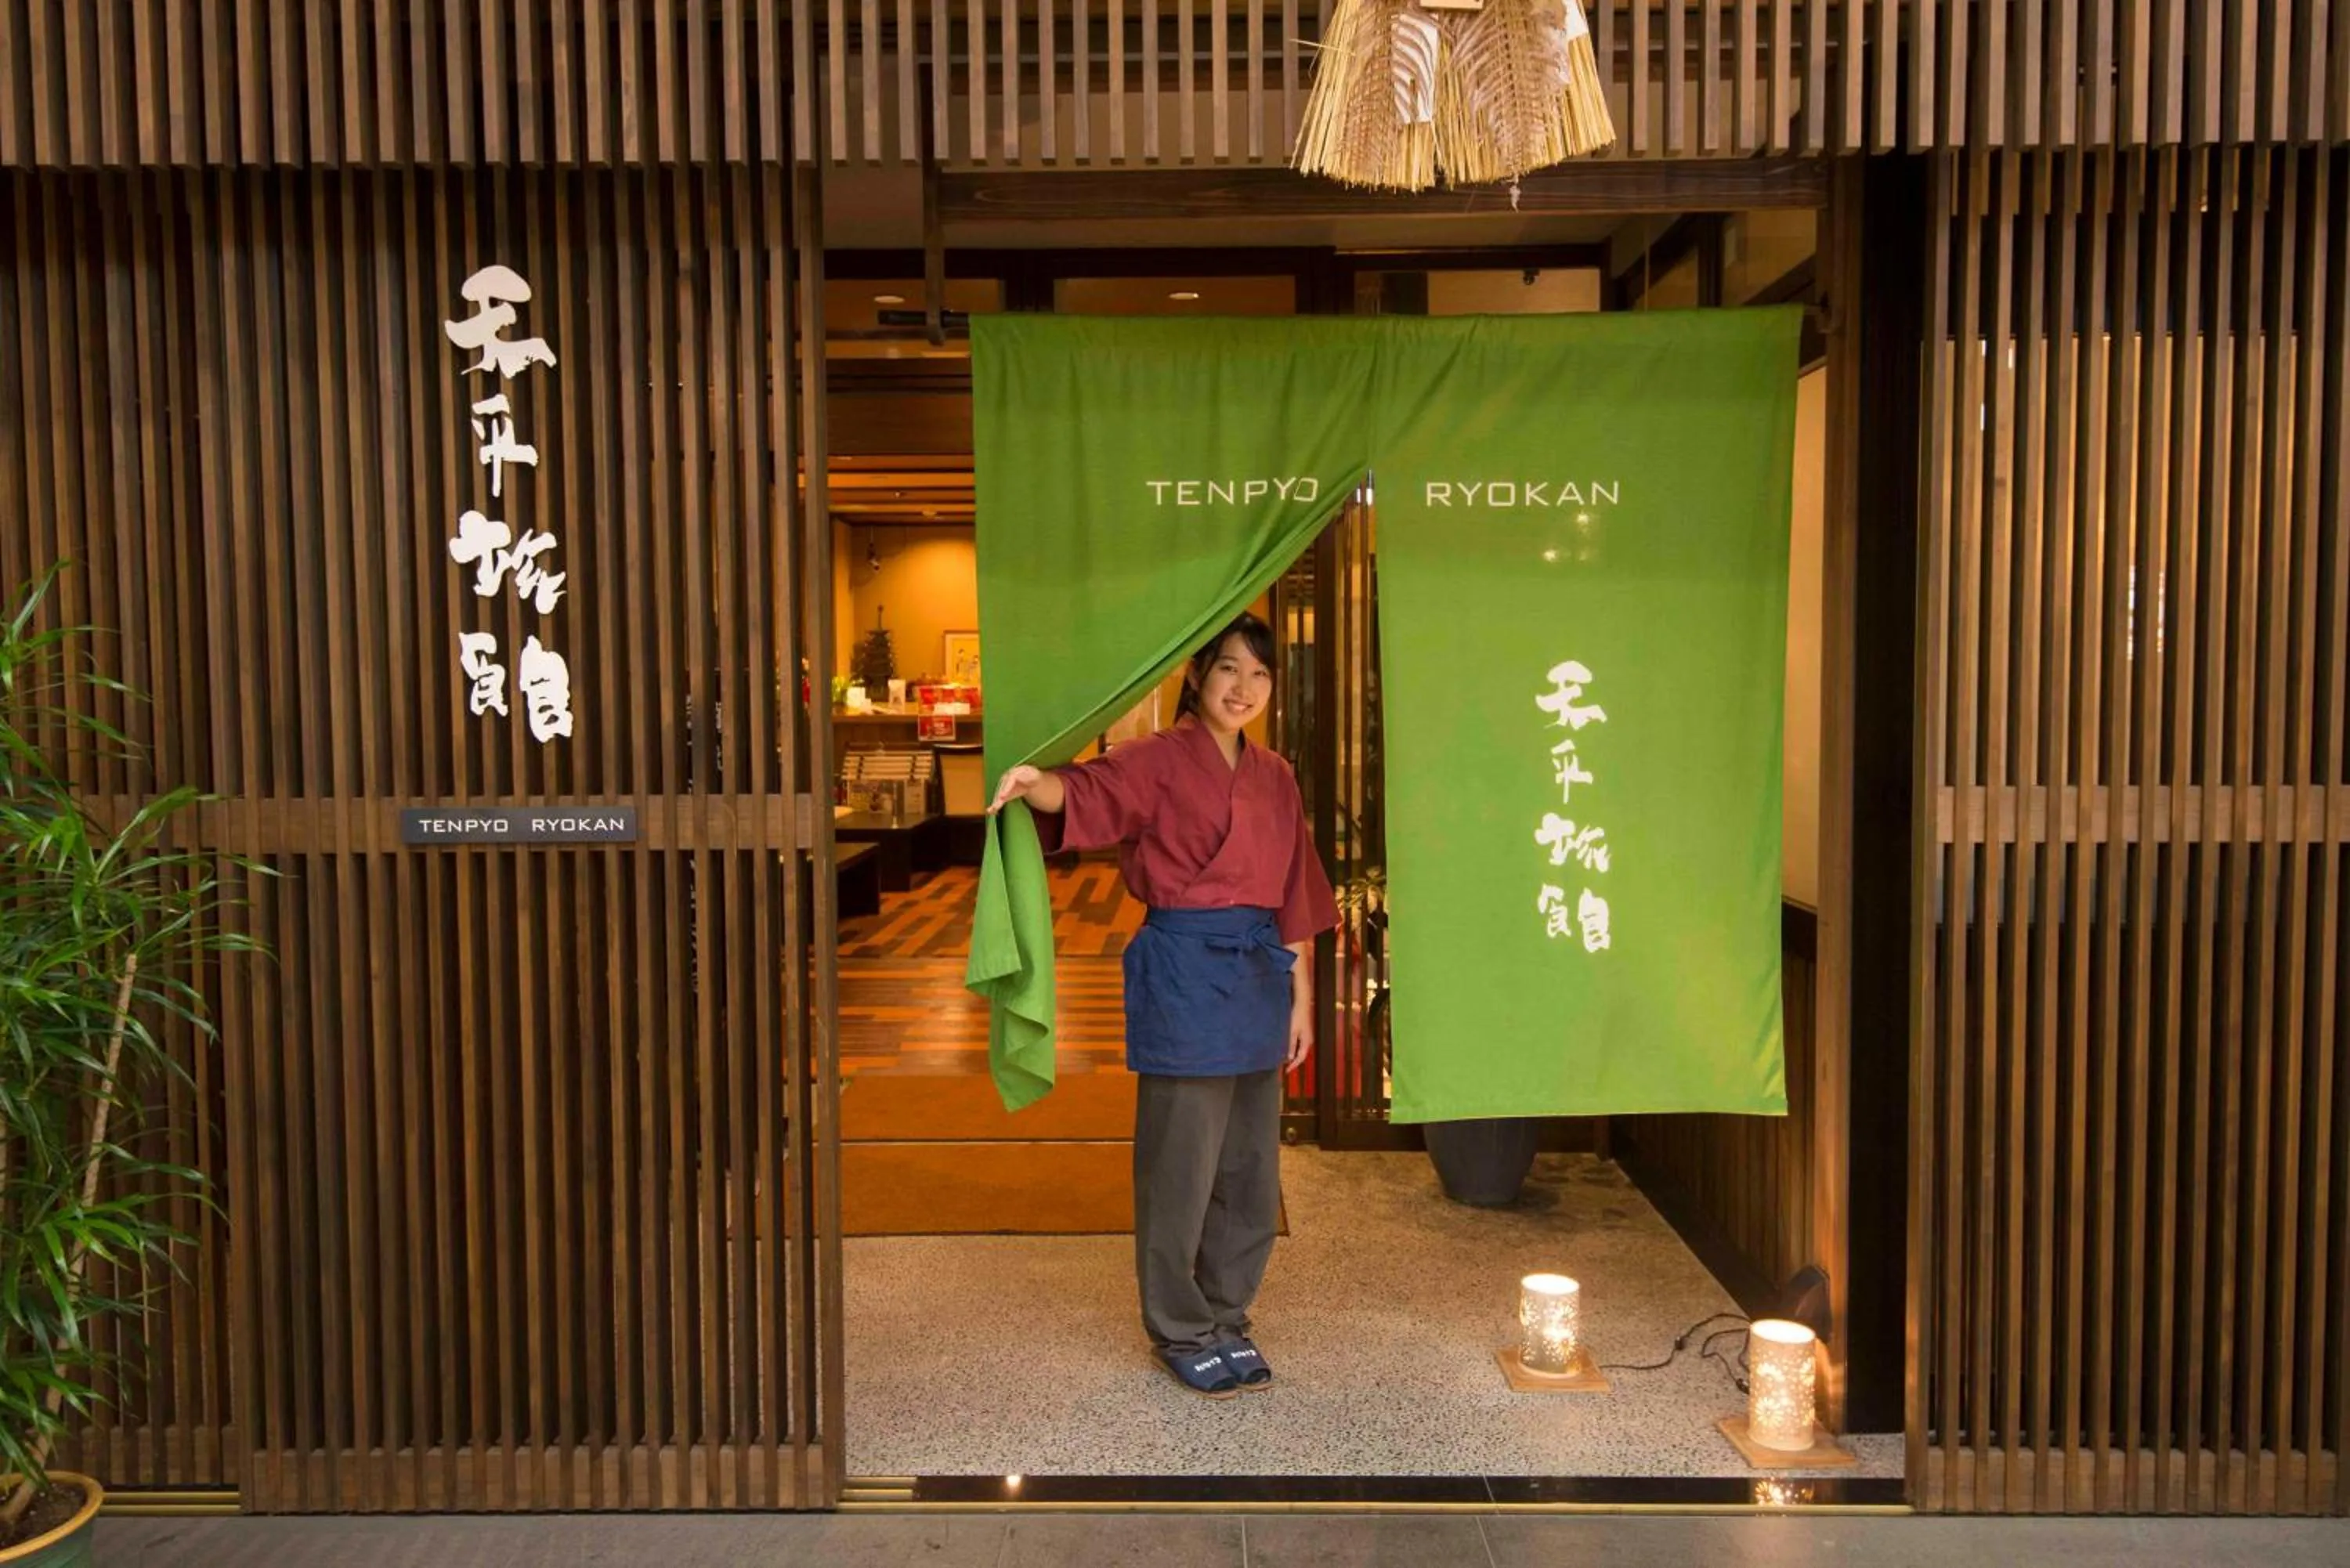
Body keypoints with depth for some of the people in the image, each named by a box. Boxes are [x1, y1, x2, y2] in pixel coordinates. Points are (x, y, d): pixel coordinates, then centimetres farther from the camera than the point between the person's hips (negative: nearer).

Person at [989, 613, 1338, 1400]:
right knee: (1182, 1159, 1)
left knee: (1251, 1162, 12)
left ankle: (1226, 1316, 29)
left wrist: (1300, 997, 13)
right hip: (1184, 973, -6)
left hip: (1258, 975, 6)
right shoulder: (1158, 761, -4)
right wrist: (1034, 783, -45)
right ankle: (1181, 1330, 18)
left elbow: (1294, 900, 15)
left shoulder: (1274, 779, 14)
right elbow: (1089, 792, -23)